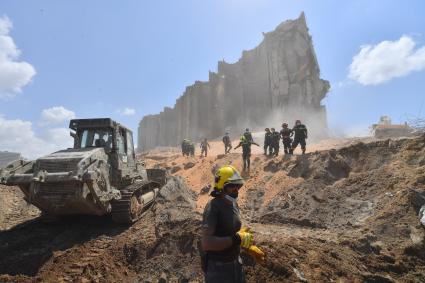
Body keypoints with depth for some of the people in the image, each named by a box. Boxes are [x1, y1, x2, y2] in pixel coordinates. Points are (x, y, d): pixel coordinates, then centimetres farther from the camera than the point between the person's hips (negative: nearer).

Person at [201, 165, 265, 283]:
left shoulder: (233, 204, 2)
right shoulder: (213, 207, -25)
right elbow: (206, 243, -33)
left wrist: (250, 248, 8)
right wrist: (237, 239, -31)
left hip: (235, 263, 8)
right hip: (217, 267, -8)